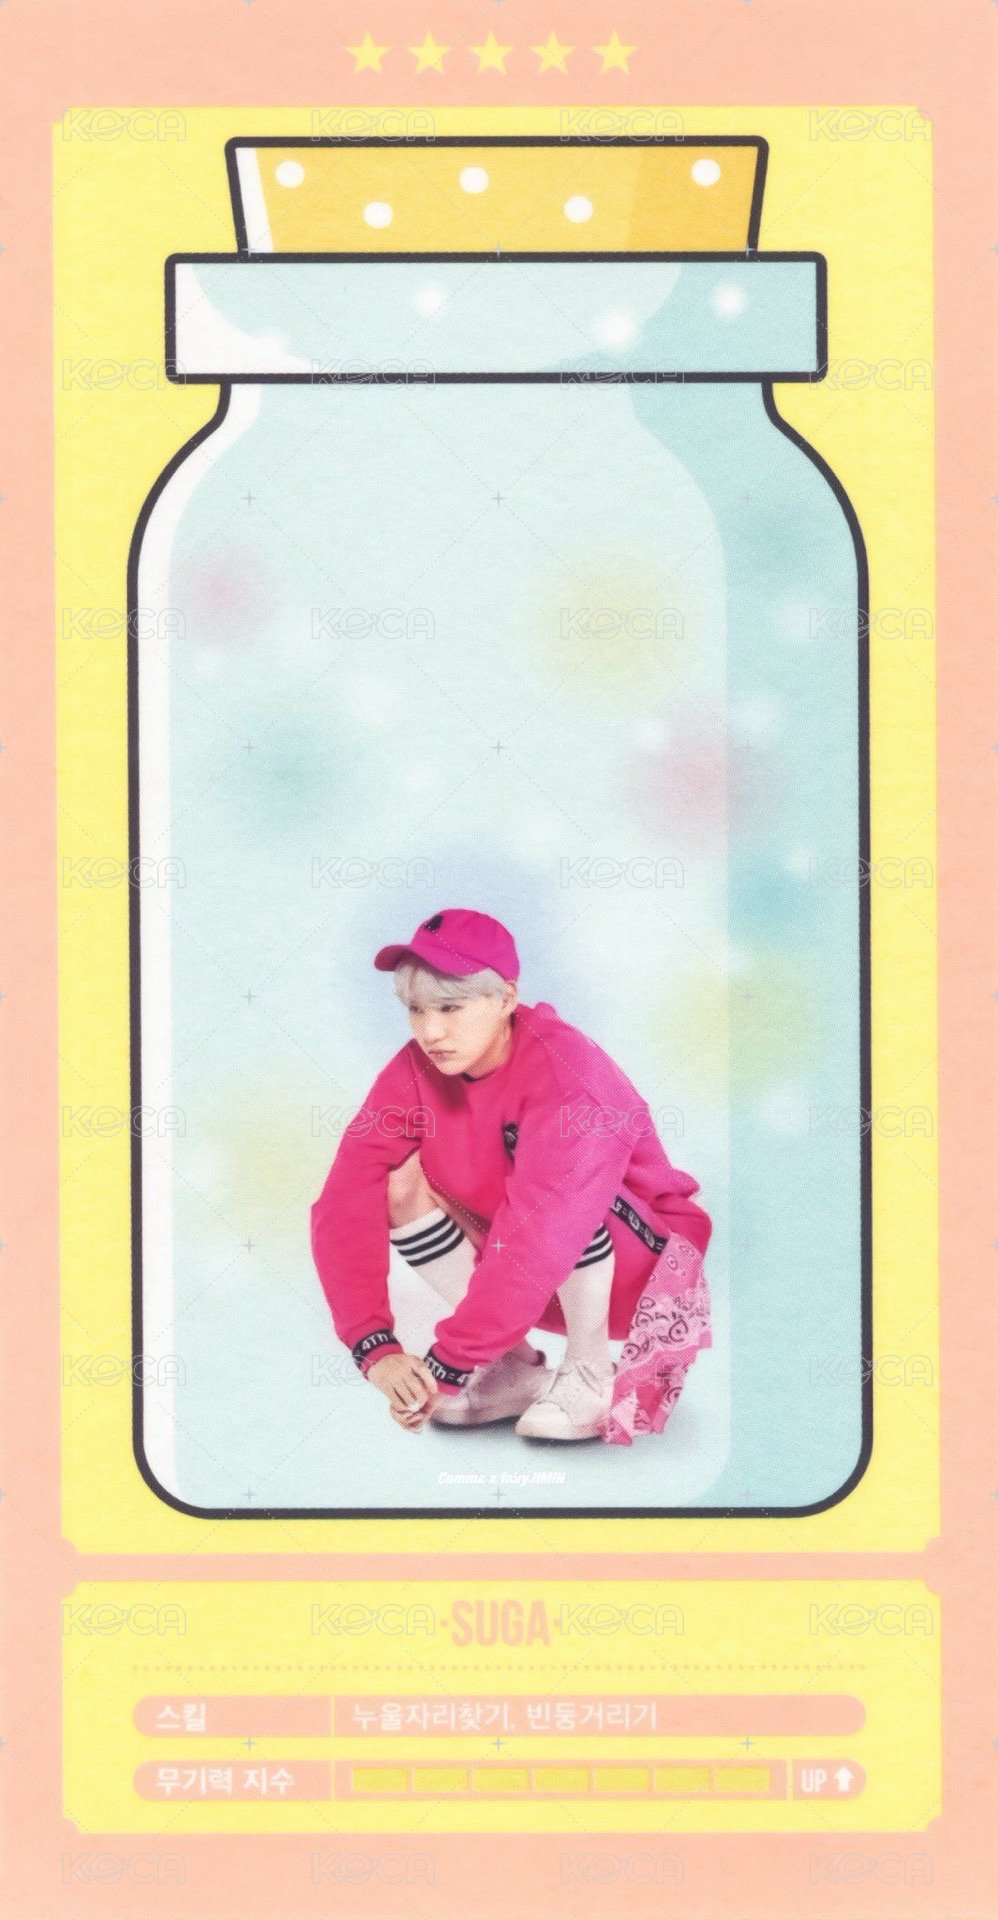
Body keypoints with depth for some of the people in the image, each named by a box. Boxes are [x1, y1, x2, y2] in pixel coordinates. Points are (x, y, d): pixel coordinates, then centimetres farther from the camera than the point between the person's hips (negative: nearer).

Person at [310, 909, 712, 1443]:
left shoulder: (563, 1072, -29)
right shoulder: (415, 1073, -12)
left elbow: (538, 1234, -38)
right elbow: (347, 1201, -21)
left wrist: (447, 1365, -39)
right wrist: (376, 1348, -34)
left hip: (640, 1270, -6)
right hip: (535, 1279, 6)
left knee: (558, 1183, -33)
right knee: (403, 1180, -14)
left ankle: (590, 1374, -15)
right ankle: (516, 1371, -7)